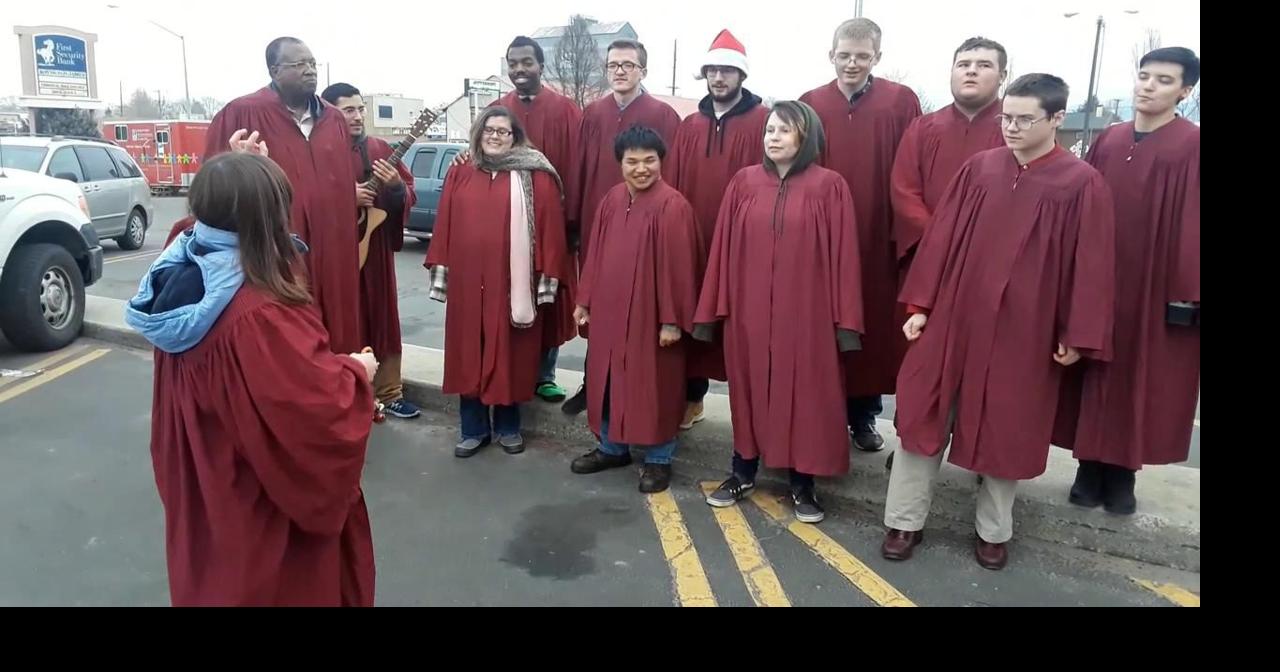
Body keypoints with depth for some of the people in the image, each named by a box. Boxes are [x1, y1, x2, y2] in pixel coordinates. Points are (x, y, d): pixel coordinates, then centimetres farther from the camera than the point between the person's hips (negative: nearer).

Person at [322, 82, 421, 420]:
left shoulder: (378, 148, 7)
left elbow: (409, 194, 6)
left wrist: (396, 187, -14)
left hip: (376, 248, 4)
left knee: (382, 318, 11)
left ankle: (389, 393, 22)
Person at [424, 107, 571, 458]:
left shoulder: (535, 177, -1)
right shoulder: (460, 174, 9)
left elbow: (550, 226, -3)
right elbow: (445, 225, 9)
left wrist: (547, 277, -8)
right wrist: (440, 272, 5)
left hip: (513, 282, -3)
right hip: (467, 280, 3)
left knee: (509, 354, 6)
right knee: (468, 353, 7)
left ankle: (508, 426, 22)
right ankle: (473, 428, 20)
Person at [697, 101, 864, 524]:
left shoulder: (829, 187, -3)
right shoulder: (743, 183, 4)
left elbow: (842, 254, -4)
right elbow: (724, 248, 5)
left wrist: (845, 318, -8)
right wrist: (713, 307, 3)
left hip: (806, 310, -2)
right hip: (749, 308, 2)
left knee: (805, 392, 5)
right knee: (748, 387, 11)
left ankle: (802, 484, 20)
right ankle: (743, 474, 27)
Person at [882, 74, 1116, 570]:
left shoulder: (1082, 185, -5)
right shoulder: (978, 169, 2)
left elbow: (1091, 264, -3)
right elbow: (940, 237, 3)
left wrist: (1077, 336, -4)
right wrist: (919, 305, 0)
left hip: (1023, 329, -2)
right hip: (952, 317, 2)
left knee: (1006, 429, 10)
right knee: (923, 414, 4)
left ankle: (994, 531, 29)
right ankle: (904, 522, 18)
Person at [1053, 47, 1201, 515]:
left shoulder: (1192, 148, -6)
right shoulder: (1107, 142, 8)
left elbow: (1191, 224, -9)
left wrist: (1185, 294, -12)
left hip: (1155, 286, -4)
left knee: (1141, 382, 6)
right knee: (1096, 376, 9)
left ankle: (1123, 472, 19)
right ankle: (1090, 467, 21)